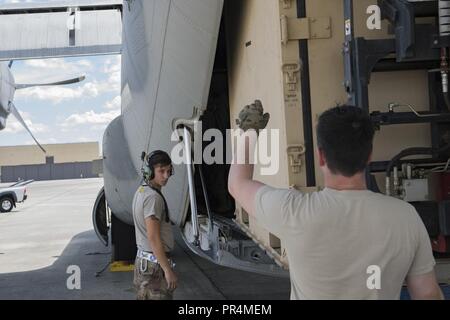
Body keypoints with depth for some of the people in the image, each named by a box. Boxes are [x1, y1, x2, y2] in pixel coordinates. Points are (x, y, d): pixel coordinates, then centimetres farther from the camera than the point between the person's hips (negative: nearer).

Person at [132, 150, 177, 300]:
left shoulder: (141, 191, 10)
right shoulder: (153, 197, -20)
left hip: (142, 259, 10)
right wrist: (168, 270, -21)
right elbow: (153, 237, -23)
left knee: (144, 296, 17)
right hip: (155, 263, -10)